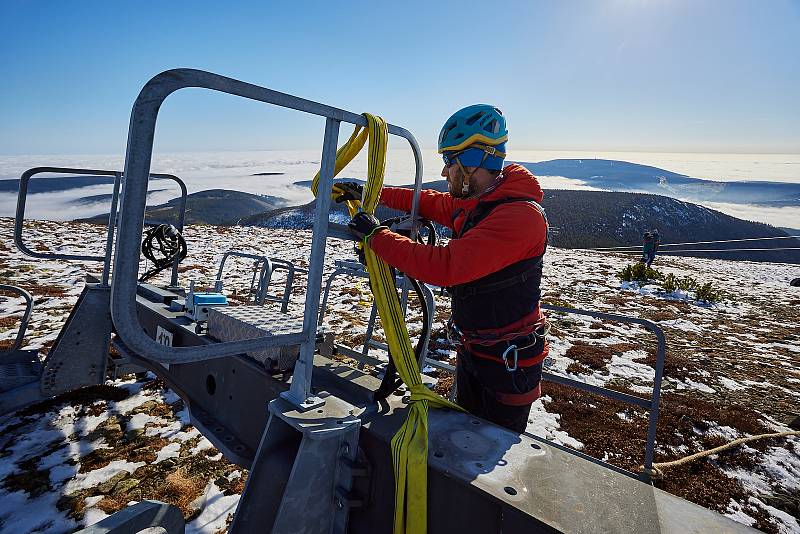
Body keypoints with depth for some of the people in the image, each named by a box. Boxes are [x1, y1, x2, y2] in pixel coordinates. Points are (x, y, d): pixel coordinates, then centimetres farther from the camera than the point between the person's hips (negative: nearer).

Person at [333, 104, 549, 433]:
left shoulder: (521, 215, -28)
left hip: (508, 362, -8)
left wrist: (376, 235, -25)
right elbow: (428, 202, 18)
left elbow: (444, 267, -34)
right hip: (470, 352, 9)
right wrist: (368, 193, 15)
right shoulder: (471, 204, 1)